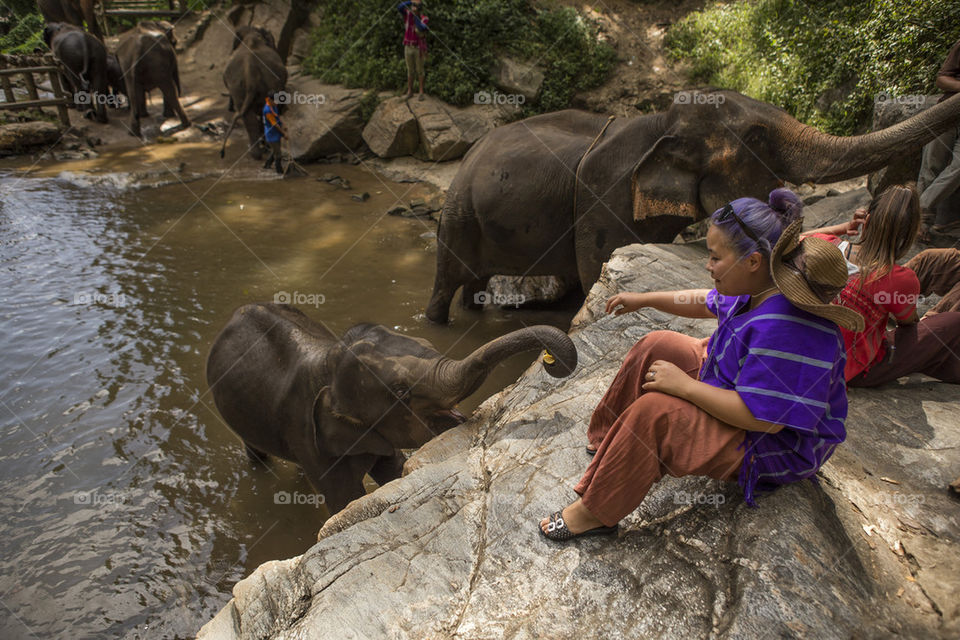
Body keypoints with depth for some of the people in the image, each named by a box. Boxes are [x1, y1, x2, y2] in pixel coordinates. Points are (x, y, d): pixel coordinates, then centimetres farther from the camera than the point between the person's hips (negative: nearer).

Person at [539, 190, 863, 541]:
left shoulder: (784, 327, -36)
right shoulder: (759, 287, -5)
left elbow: (763, 417, -35)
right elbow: (710, 303, 16)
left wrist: (685, 385, -28)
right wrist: (645, 299, 13)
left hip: (775, 444, -10)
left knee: (653, 411, -28)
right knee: (656, 347, 4)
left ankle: (595, 512, -10)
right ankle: (605, 441, 17)